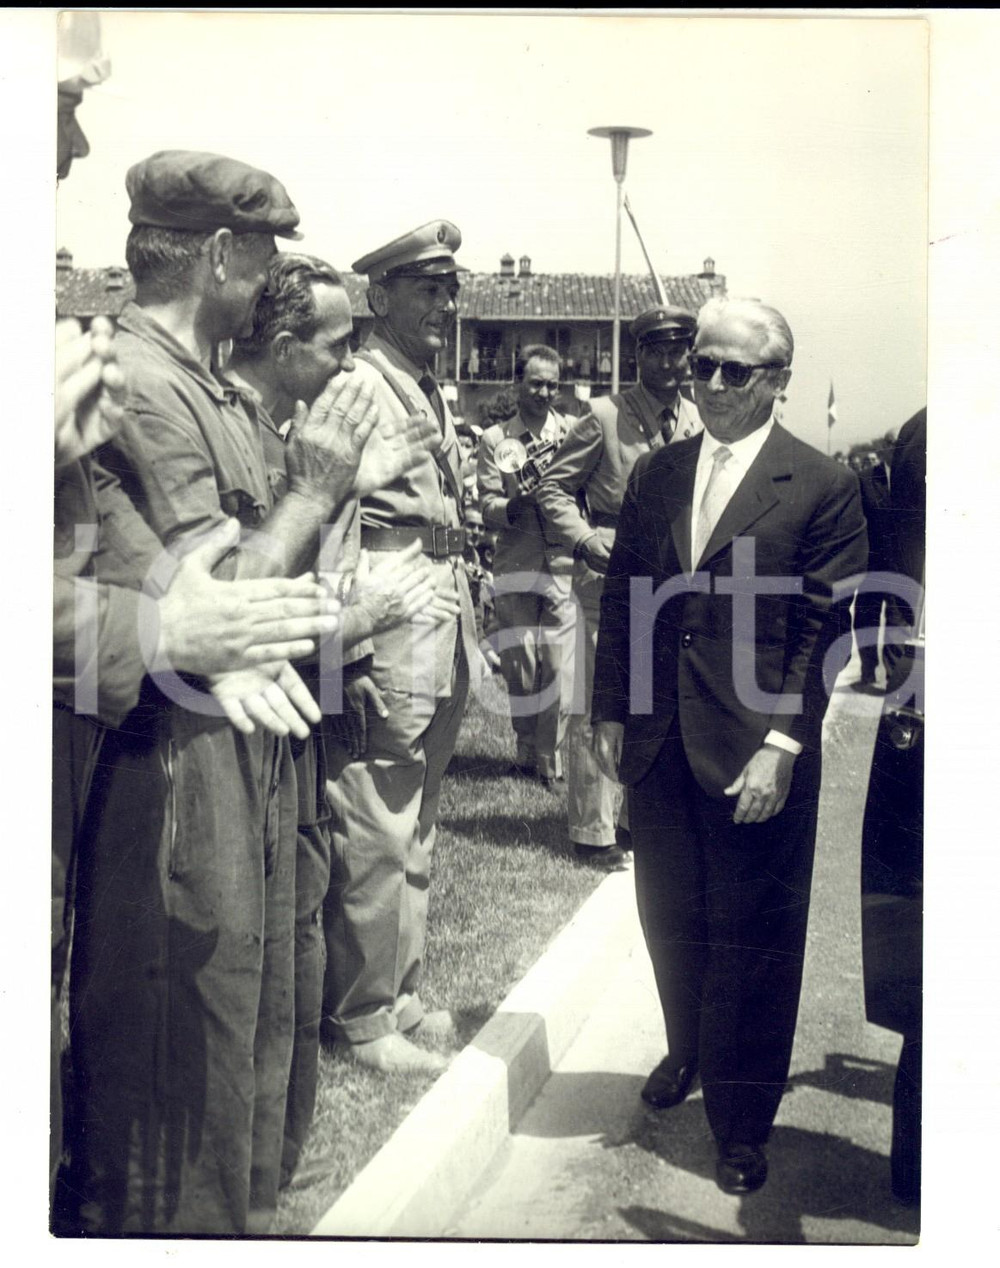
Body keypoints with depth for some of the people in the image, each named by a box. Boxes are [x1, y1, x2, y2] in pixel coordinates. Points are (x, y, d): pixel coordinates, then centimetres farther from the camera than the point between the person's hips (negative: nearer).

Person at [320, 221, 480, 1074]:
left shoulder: (436, 394, 16)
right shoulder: (357, 388, -12)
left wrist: (468, 635, 18)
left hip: (445, 649, 9)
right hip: (389, 649, -9)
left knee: (417, 834, 17)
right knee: (377, 840, -1)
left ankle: (400, 993, 31)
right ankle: (361, 1018, 14)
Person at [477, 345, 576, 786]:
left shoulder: (574, 433, 7)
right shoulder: (494, 439, 7)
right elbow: (487, 508, 1)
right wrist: (514, 505, -19)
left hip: (563, 564, -1)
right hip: (514, 565, 1)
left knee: (559, 667, -5)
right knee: (519, 667, 6)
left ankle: (549, 760, 7)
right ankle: (526, 752, 23)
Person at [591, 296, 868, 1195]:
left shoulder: (823, 487, -6)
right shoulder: (655, 476, 8)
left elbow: (825, 631, -9)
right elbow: (622, 603, 11)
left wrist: (782, 746, -15)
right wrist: (610, 713, 6)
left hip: (757, 755, -4)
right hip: (657, 747, 5)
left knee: (751, 938, 6)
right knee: (670, 918, 18)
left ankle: (742, 1121, 23)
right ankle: (688, 1050, 44)